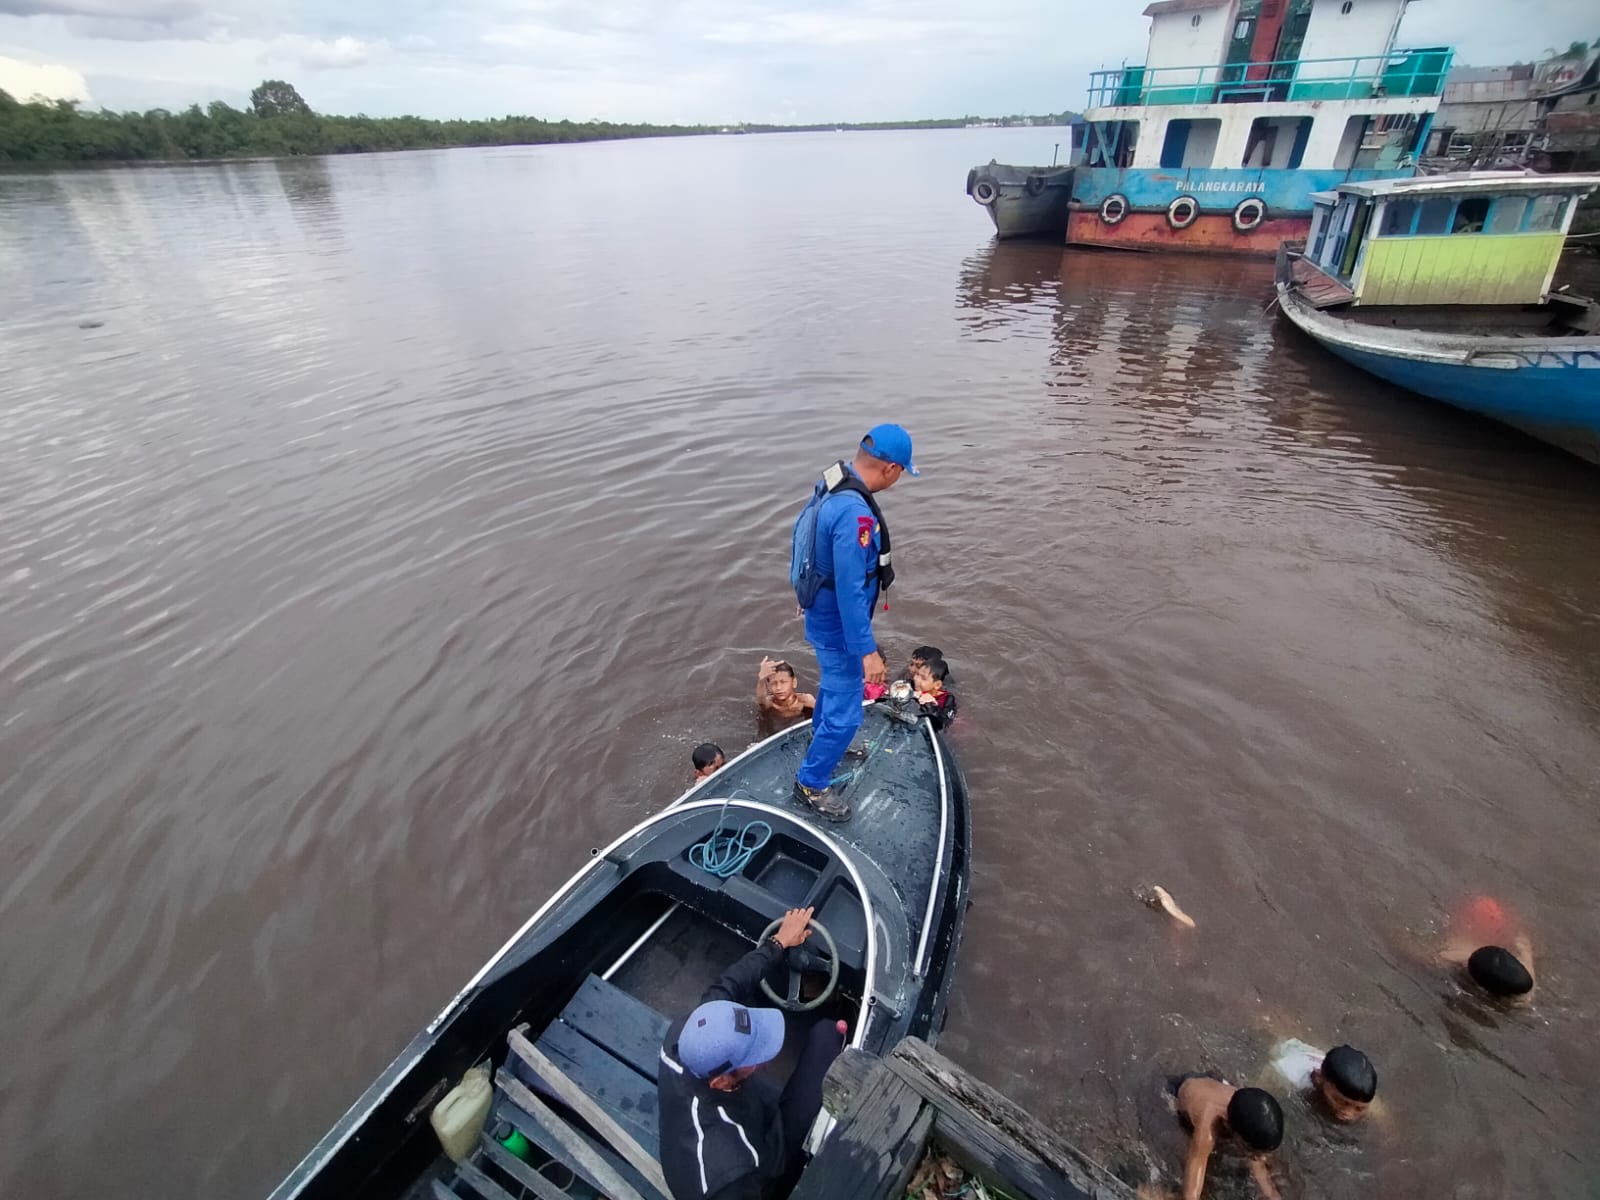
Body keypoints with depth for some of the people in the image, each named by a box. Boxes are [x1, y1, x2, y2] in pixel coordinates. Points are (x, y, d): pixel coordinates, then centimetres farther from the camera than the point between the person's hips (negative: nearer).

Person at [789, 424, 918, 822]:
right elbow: (850, 591, -32)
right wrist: (868, 650, -24)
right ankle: (811, 784, 23)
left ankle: (822, 738, 56)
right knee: (845, 712, 4)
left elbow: (803, 533, 12)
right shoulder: (854, 514, -34)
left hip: (822, 612, 10)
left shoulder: (832, 483, -3)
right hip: (838, 623, -10)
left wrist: (810, 594, 27)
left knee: (836, 681, 32)